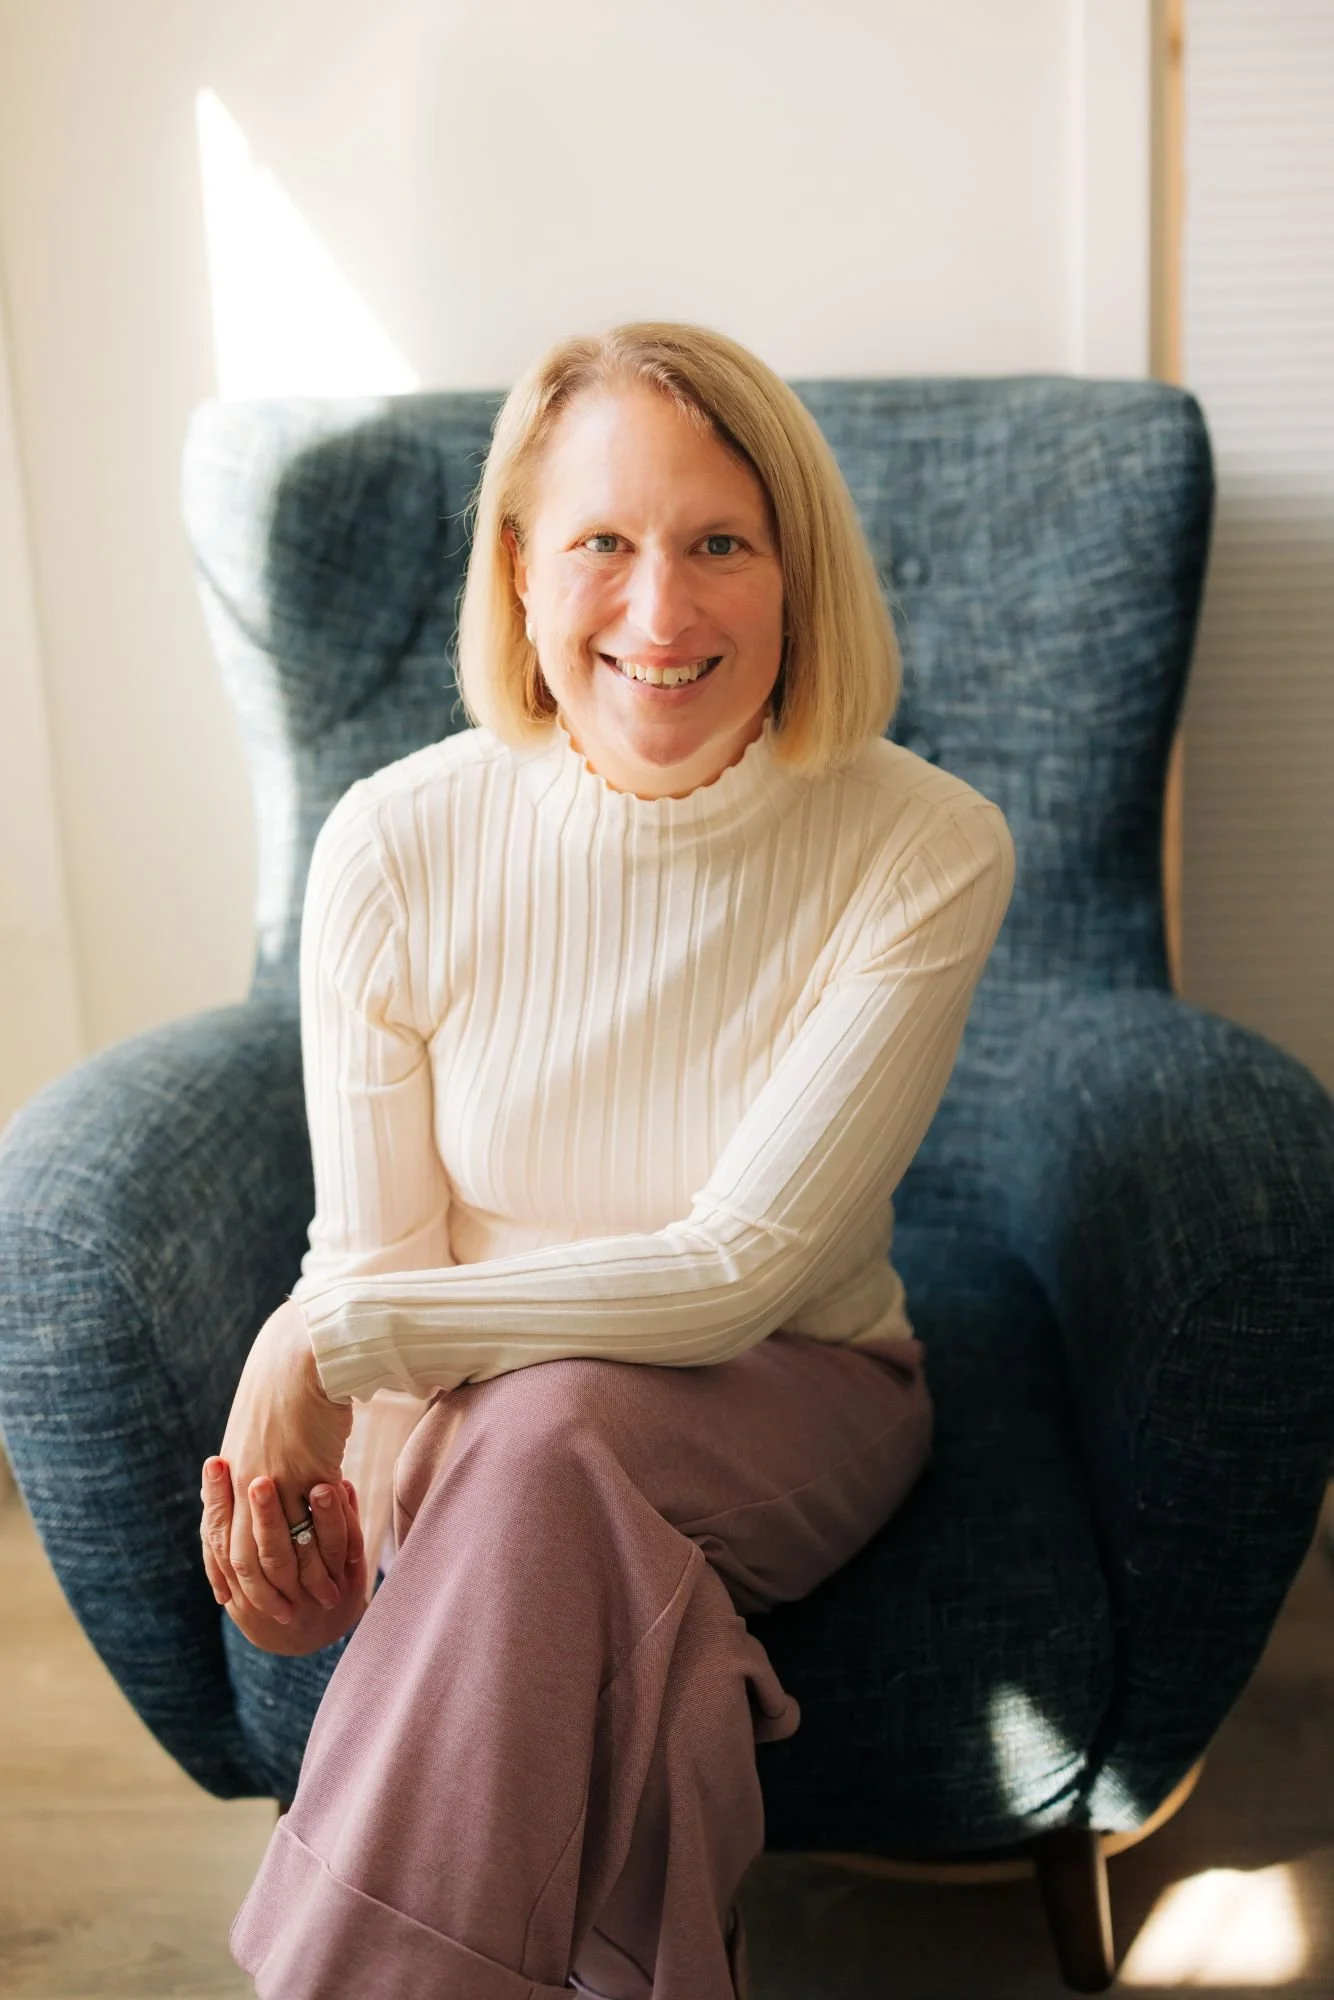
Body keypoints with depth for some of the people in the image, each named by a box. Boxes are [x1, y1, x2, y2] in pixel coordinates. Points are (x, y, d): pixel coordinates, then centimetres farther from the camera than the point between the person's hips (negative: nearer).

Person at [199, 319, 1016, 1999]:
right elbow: (367, 1251, -6)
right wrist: (299, 1474, -28)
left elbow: (740, 1268, -20)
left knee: (552, 1436, -34)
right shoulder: (397, 847, -12)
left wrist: (336, 1341, -22)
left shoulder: (926, 851, -17)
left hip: (788, 1400, 0)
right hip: (461, 1407, 1)